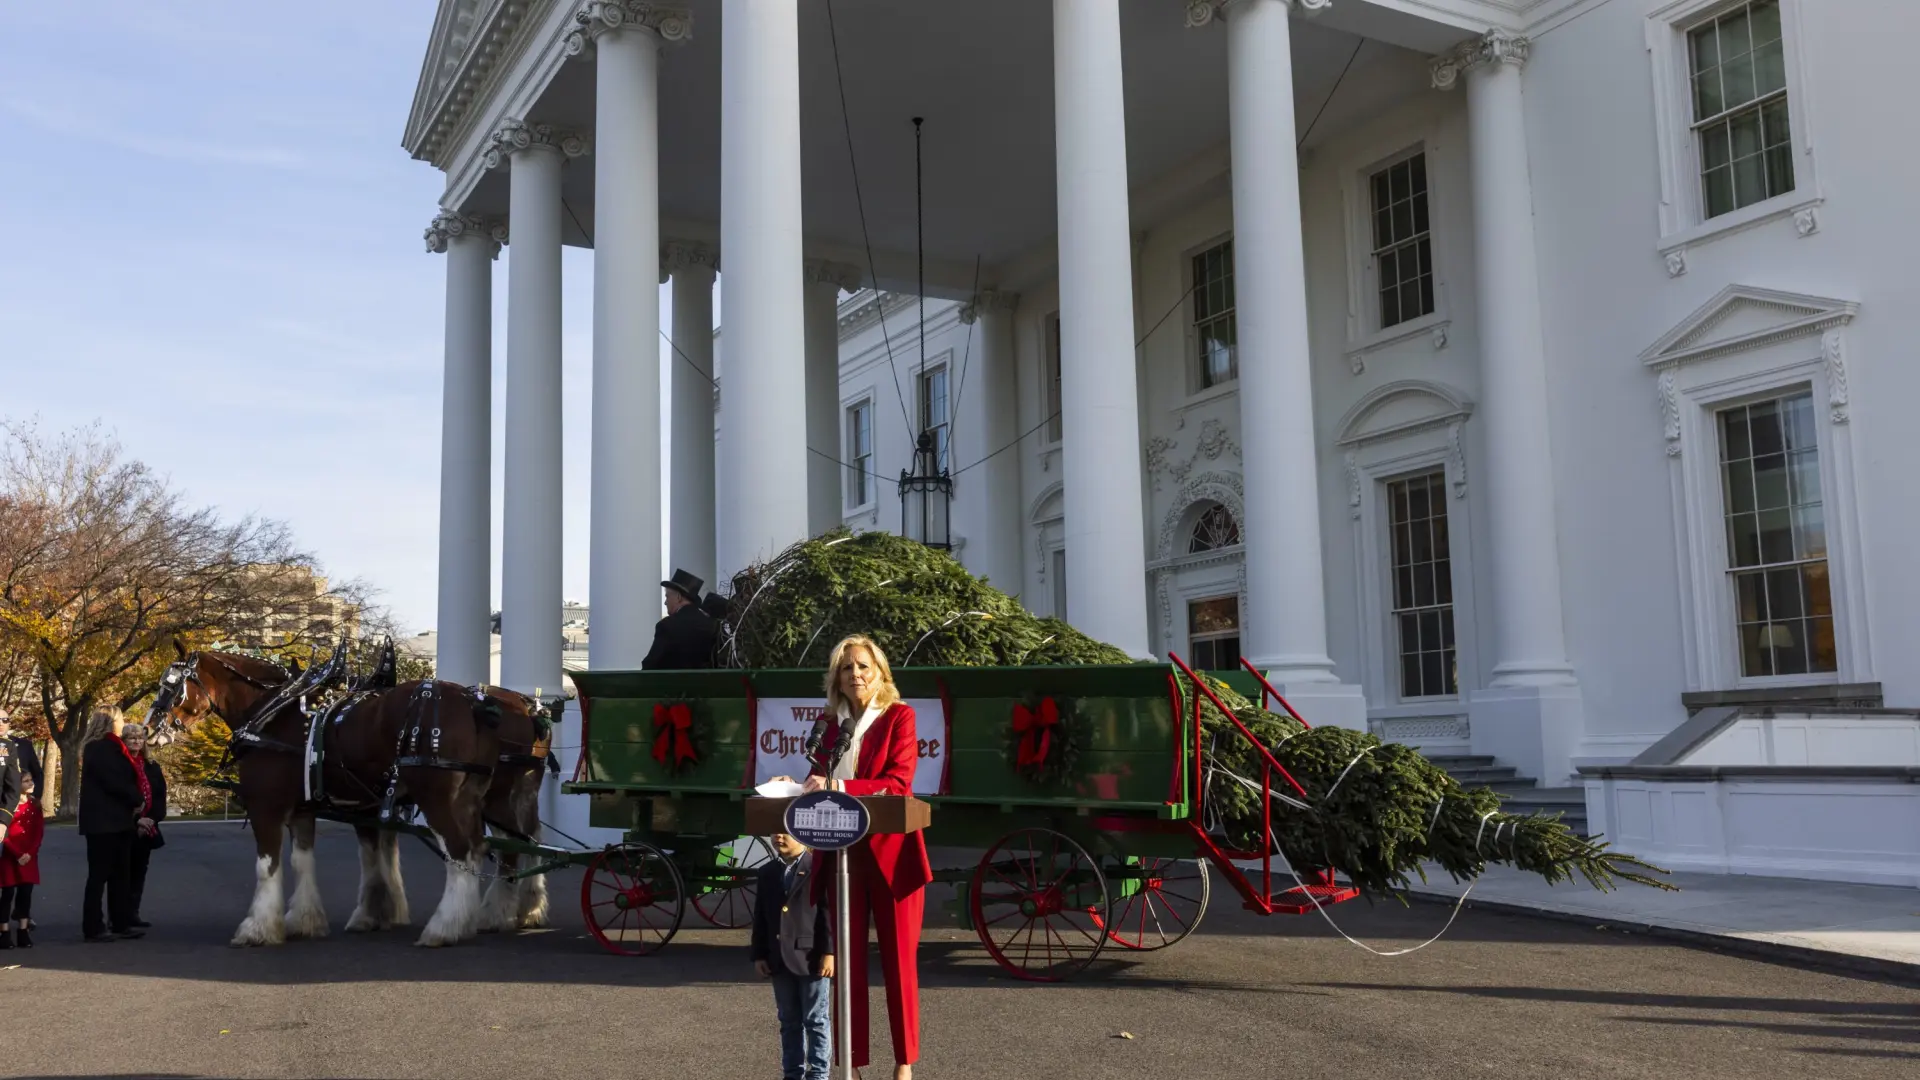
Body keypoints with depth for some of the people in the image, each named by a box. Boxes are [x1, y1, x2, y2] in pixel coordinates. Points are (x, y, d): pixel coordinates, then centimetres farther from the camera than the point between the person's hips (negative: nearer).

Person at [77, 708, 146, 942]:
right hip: (103, 821, -9)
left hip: (118, 820, 9)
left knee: (120, 874, 10)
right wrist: (138, 800, -7)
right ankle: (93, 928, -1)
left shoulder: (111, 747, 18)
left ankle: (121, 923, 14)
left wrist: (137, 809, 6)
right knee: (99, 874, -5)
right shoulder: (98, 748, -11)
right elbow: (113, 781, -19)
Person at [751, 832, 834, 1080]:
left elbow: (831, 912, -9)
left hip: (811, 957, -6)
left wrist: (829, 952, -13)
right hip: (779, 960, 6)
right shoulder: (767, 873, 12)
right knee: (789, 1022, 13)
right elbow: (760, 917, 14)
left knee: (817, 1021, 3)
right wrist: (759, 955, 8)